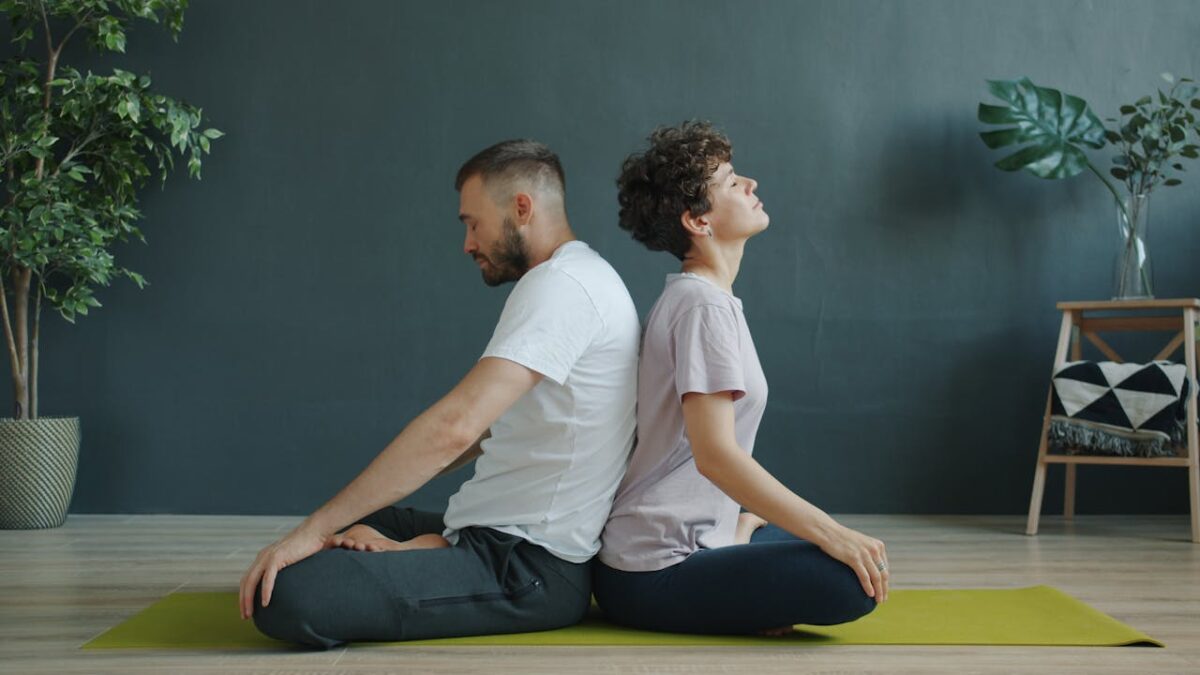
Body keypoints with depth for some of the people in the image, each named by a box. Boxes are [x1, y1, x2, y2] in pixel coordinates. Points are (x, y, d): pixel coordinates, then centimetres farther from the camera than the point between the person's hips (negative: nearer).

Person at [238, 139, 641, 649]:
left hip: (530, 570, -11)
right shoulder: (577, 278, 17)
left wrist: (316, 528, -23)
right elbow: (486, 429, 21)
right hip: (505, 537, 11)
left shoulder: (562, 283, -18)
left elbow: (455, 427, -28)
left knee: (283, 594, -26)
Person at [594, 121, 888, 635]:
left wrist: (746, 520, 6)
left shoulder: (693, 297, 15)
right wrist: (833, 534, -24)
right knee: (858, 579, -23)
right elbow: (716, 454, -24)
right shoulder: (705, 307, -15)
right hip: (654, 575, -10)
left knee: (851, 549, 20)